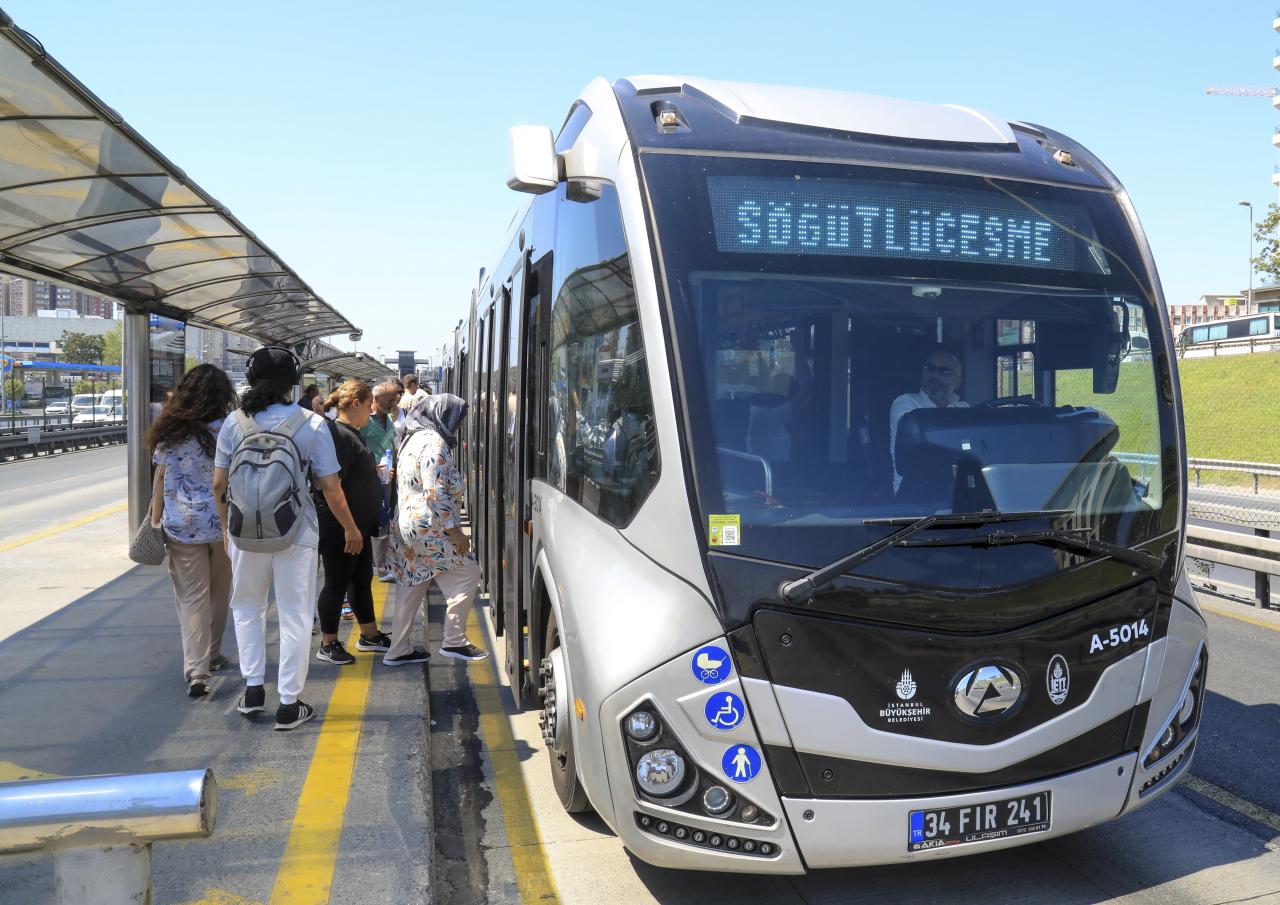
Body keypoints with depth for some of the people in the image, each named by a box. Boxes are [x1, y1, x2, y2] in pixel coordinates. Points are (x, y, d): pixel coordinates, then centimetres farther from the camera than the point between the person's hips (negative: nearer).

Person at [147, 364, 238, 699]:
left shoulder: (170, 433, -2)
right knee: (218, 594, 17)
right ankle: (212, 656, 32)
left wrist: (155, 521, 8)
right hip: (221, 523, 0)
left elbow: (160, 480, 0)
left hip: (181, 526, 0)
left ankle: (196, 671, -9)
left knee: (191, 599, 2)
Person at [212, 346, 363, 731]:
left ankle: (253, 689, 24)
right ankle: (289, 705, 14)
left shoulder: (235, 423, -2)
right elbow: (331, 488, -8)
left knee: (247, 607, 23)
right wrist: (350, 528, 6)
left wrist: (227, 525, 19)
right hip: (296, 534, -2)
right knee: (294, 617, 8)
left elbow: (219, 485, 2)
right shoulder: (311, 424, -8)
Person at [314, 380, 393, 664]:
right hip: (340, 527, -10)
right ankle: (328, 644, 17)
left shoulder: (351, 433, 12)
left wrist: (375, 471, 14)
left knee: (362, 580, 19)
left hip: (358, 526, 10)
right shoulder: (338, 435, -20)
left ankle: (369, 635, 32)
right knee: (337, 583, 3)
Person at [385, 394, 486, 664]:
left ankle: (398, 650, 20)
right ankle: (454, 642, 3)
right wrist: (454, 530, -19)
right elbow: (436, 493, -22)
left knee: (412, 586, 14)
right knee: (467, 573, -1)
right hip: (429, 528, -10)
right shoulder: (434, 442, -15)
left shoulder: (414, 438, 16)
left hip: (408, 525, 10)